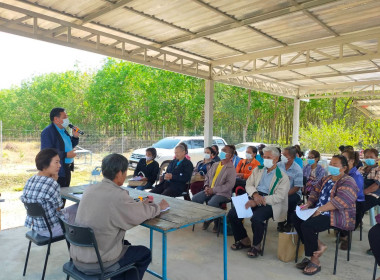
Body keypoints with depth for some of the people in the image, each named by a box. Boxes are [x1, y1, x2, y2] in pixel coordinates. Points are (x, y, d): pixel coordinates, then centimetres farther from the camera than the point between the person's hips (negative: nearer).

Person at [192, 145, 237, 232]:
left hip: (222, 193, -7)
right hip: (210, 190, 7)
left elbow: (229, 185, -18)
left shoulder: (231, 168, -8)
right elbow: (207, 176, 21)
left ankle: (217, 223, -3)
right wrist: (206, 186, 0)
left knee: (211, 204, -34)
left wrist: (214, 190, -20)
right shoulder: (215, 165, 15)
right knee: (195, 198, -13)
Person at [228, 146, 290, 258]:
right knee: (232, 214, -11)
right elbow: (249, 185, 10)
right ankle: (244, 240, 11)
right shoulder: (257, 170, 15)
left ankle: (256, 246, -5)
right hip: (254, 198, 6)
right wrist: (255, 194, -15)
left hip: (269, 203, -5)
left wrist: (258, 201, -22)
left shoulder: (282, 177, -3)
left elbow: (279, 197, -13)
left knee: (256, 218, -34)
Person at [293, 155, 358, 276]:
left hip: (338, 216, -9)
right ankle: (319, 246, -3)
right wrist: (308, 204, -1)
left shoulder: (348, 182, -9)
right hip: (321, 212, 9)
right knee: (296, 216, -7)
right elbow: (315, 192, 18)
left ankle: (315, 261, -9)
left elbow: (340, 201, -24)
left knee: (307, 225, -27)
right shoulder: (326, 179, 18)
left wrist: (320, 209, -26)